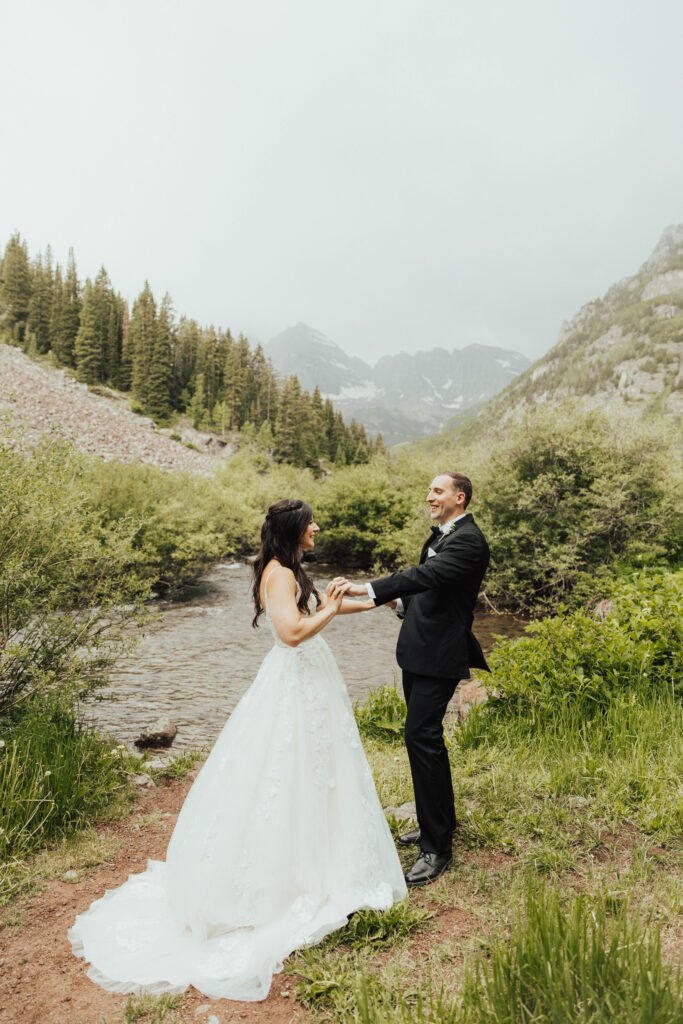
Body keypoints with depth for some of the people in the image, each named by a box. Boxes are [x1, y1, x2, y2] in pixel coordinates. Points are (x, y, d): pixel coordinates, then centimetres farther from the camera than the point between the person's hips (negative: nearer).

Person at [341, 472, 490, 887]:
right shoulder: (442, 534, 16)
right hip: (419, 650, 10)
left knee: (422, 736, -11)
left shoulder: (469, 540, -15)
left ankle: (438, 848, 1)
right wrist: (404, 602, 2)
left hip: (439, 654, -10)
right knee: (425, 736, 17)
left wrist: (369, 588, -35)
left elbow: (429, 574, -29)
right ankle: (438, 822, 34)